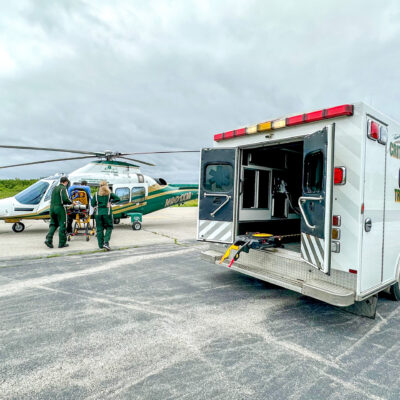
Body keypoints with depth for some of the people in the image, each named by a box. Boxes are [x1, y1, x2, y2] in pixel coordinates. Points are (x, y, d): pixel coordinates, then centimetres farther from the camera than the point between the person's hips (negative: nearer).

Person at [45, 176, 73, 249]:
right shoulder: (63, 188, -10)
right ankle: (62, 243, 5)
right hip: (60, 208, -7)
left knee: (53, 224, 15)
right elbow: (65, 199, -21)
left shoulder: (55, 188, 14)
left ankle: (48, 239, 1)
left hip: (52, 208, 7)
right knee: (62, 225, 1)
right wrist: (72, 202, -3)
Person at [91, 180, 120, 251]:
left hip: (98, 213, 2)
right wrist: (110, 202, 2)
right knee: (109, 227, 7)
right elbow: (118, 199, -8)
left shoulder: (96, 194, 4)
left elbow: (92, 204, 3)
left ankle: (101, 245, 11)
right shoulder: (109, 194, 0)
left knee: (99, 229, 9)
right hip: (107, 213, -2)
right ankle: (106, 242, -10)